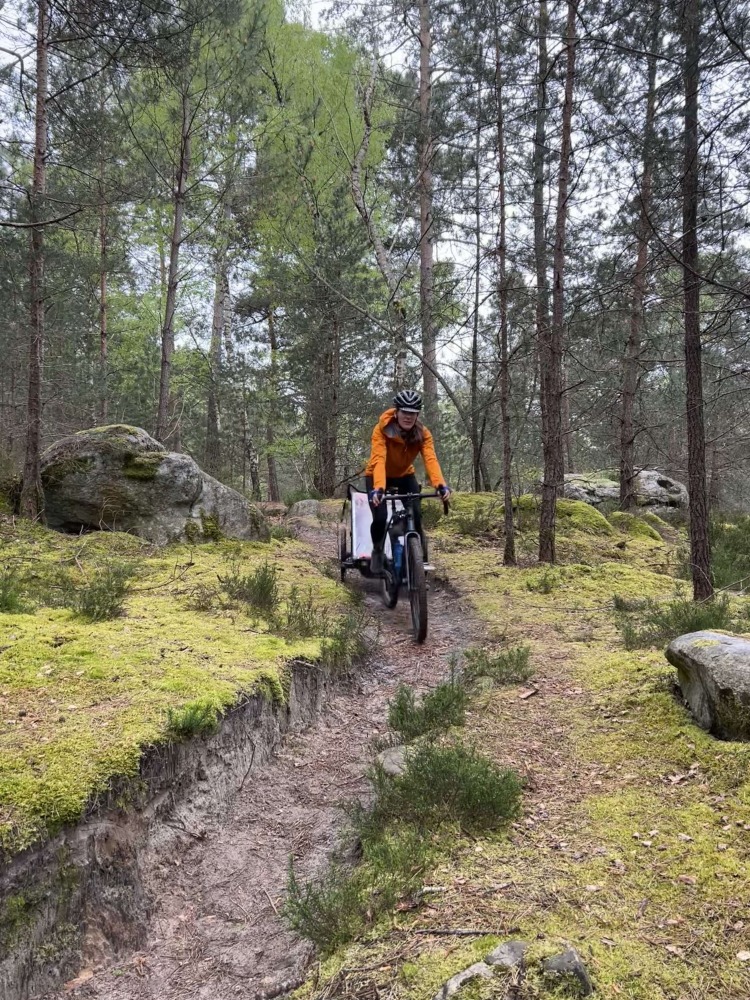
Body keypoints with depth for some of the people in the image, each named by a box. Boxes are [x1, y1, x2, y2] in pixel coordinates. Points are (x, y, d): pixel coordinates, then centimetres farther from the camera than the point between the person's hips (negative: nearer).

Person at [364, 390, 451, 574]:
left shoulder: (422, 433, -22)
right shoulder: (382, 429, -30)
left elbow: (431, 459, -35)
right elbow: (379, 460, -42)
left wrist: (441, 485, -53)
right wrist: (378, 488, -58)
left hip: (405, 476, 3)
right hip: (377, 476, -2)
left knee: (415, 517, -15)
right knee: (380, 518, -19)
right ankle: (377, 551, 10)